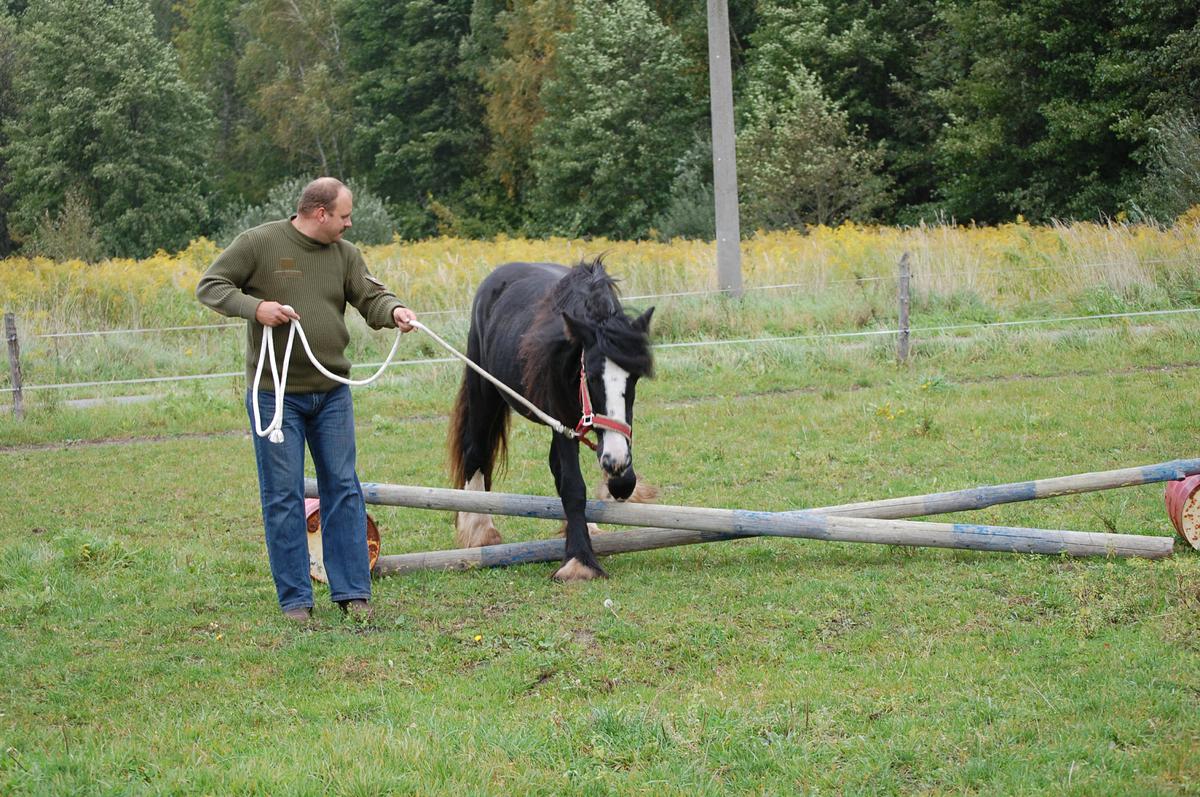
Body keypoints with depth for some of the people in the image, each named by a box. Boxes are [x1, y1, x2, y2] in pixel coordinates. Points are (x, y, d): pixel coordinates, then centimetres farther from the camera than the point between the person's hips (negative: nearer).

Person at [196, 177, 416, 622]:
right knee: (283, 497, 0)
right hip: (274, 395, -4)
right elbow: (209, 287, -3)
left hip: (332, 393, 4)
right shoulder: (259, 244, -6)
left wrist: (393, 311, -23)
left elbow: (370, 298, 0)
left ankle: (352, 592, 12)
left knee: (343, 489, 5)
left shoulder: (345, 254, 7)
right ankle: (295, 599, 7)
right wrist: (254, 306, -20)